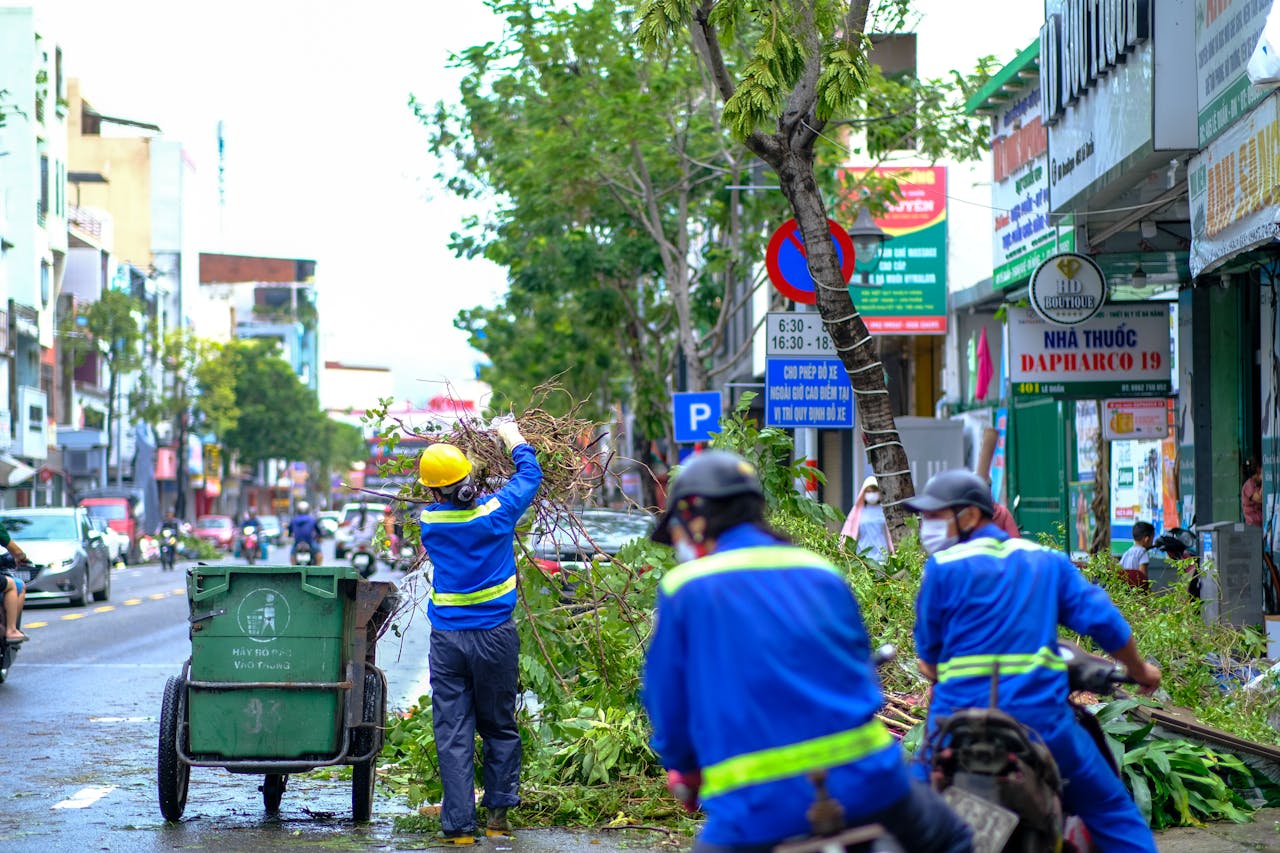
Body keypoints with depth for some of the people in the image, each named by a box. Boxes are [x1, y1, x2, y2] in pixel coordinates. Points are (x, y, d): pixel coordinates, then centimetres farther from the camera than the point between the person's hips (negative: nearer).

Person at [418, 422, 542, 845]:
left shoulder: (430, 520, -4)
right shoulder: (497, 511, -8)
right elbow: (529, 474, 12)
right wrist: (513, 438, 27)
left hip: (447, 640, 0)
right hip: (495, 637, 0)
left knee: (452, 733, 3)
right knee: (499, 727, 14)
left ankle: (458, 823, 0)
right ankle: (498, 812, 17)